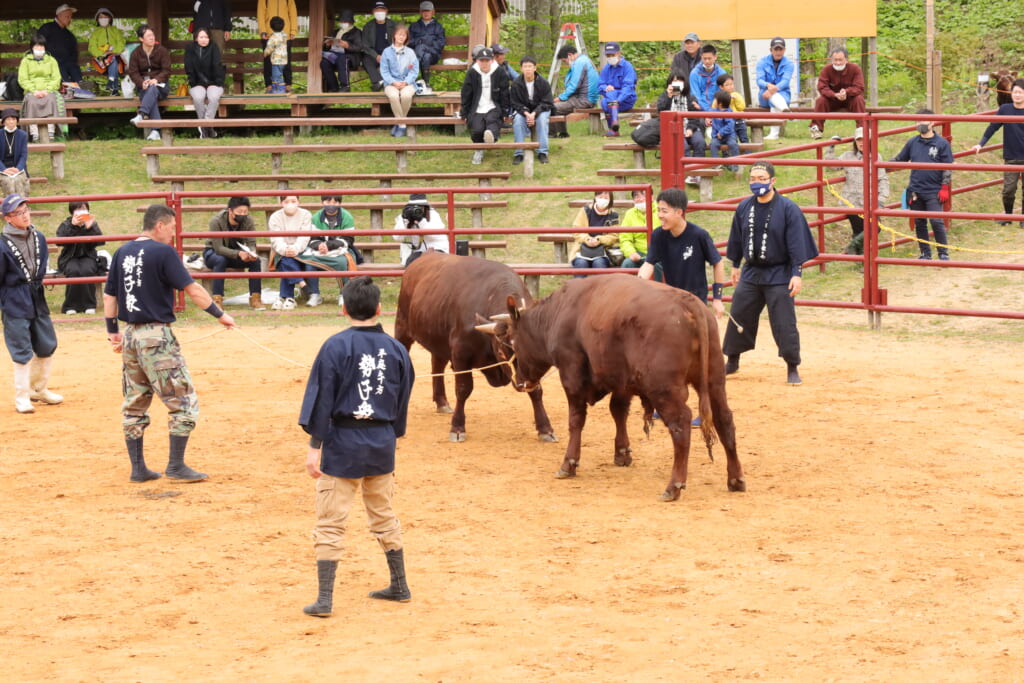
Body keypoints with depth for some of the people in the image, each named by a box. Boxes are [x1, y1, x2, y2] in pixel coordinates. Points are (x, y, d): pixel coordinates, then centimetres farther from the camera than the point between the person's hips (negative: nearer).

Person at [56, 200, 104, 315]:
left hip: (88, 257, 1)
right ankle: (71, 306, -21)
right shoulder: (65, 225, 3)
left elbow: (99, 242, -8)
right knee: (73, 271, -33)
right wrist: (72, 226, -24)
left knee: (87, 270, -33)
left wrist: (90, 227, -21)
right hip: (70, 258, -1)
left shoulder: (93, 224, 7)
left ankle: (89, 305, -19)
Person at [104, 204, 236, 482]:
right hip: (157, 337, -8)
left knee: (134, 404, 13)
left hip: (130, 335, 8)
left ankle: (138, 468, 16)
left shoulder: (123, 252, 9)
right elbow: (193, 289, -14)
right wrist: (220, 315, -6)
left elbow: (109, 294, 13)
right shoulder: (163, 252, -11)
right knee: (183, 400, 0)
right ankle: (176, 466, 0)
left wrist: (113, 331, 20)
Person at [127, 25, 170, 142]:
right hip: (144, 87, 0)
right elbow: (132, 72, 0)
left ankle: (141, 114, -57)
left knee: (153, 89, -38)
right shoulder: (136, 53, 7)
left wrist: (156, 79, -24)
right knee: (152, 96, -34)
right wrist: (142, 82, -21)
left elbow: (166, 70, -3)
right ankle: (155, 130, -48)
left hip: (160, 85, 0)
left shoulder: (162, 51, 4)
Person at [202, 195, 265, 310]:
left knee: (255, 261, -24)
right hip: (213, 252, -4)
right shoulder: (216, 221, -27)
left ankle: (255, 299, -20)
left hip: (237, 253, 4)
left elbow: (251, 243, -16)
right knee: (220, 260, -38)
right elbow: (218, 248, -32)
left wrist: (252, 253, -42)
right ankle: (217, 299, -37)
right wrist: (238, 253, -47)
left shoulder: (248, 220, -15)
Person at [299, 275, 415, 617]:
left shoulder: (336, 346, -11)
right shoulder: (395, 349, 2)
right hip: (382, 443, 5)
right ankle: (399, 586, 30)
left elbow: (321, 398, -12)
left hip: (342, 445, -5)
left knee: (330, 522, -1)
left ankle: (325, 599, -3)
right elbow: (402, 401, 11)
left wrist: (314, 446, -9)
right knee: (385, 517, 20)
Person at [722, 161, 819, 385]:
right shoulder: (744, 208, 2)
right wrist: (735, 266, 18)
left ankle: (792, 369, 5)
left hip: (779, 274, -5)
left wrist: (797, 274, -17)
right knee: (738, 318, 10)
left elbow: (797, 243, -13)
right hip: (750, 273, 5)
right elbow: (737, 239, 14)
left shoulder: (788, 209, -12)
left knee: (784, 323, -5)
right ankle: (732, 361, 26)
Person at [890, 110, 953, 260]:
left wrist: (944, 188, -9)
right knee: (919, 223, 8)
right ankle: (925, 253, 19)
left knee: (937, 222, -10)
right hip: (915, 191, 4)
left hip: (934, 192, -4)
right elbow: (899, 159, 17)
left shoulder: (942, 143, -3)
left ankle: (944, 253, 2)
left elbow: (948, 168, -3)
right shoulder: (912, 143, 8)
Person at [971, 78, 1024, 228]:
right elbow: (992, 127, 3)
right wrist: (981, 144, -3)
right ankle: (1007, 215, 20)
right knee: (1008, 189, -1)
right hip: (1011, 158, 0)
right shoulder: (1005, 109, -2)